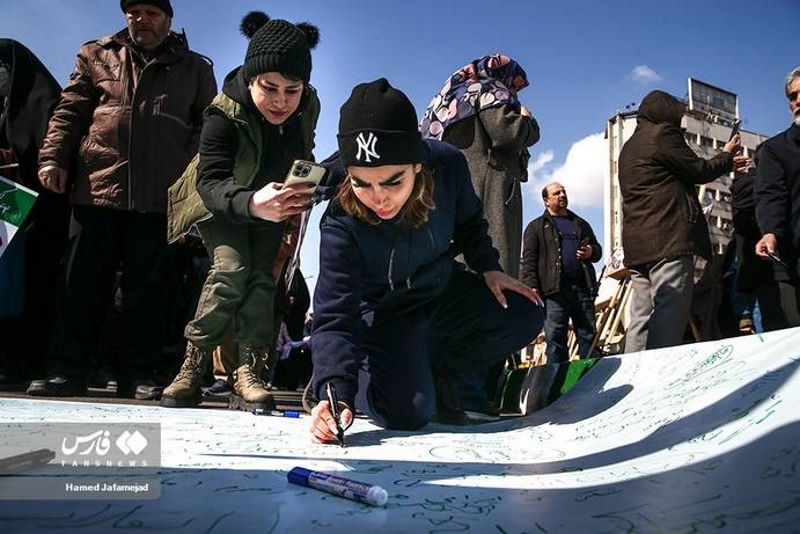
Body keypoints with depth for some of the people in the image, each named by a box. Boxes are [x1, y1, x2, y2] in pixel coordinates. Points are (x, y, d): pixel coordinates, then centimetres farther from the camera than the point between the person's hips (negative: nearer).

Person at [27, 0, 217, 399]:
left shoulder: (195, 69, 15)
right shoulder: (96, 56, 17)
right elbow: (69, 112, 13)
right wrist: (54, 157, -2)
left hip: (159, 201, -1)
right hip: (95, 191, 1)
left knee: (147, 289, 2)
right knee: (83, 284, 2)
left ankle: (138, 374, 10)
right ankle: (67, 369, 11)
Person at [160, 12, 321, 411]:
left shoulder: (308, 107, -20)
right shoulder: (225, 113, -33)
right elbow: (211, 183, -43)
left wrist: (299, 198, 4)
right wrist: (251, 203, -63)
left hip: (271, 202, 4)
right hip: (221, 203, -3)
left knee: (261, 277, -8)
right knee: (231, 269, -21)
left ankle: (248, 375, -7)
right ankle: (192, 368, -10)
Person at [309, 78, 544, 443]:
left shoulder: (449, 166, -24)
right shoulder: (340, 221, -33)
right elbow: (334, 316, -33)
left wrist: (488, 268, -10)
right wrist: (337, 391, -45)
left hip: (443, 288, 5)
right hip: (383, 310, -4)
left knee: (524, 316, -12)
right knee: (408, 412, -21)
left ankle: (437, 370, 6)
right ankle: (366, 373, 13)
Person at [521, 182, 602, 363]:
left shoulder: (580, 224, 25)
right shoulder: (537, 227, 12)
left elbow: (597, 249, 30)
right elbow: (529, 260, 3)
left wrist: (592, 252, 4)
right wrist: (532, 286, -11)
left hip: (582, 286, 4)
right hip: (554, 289, -4)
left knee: (588, 334, 2)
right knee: (555, 336, -6)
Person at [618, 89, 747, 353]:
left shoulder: (629, 147, 28)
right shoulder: (662, 133, 1)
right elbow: (700, 171, 3)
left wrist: (726, 162, 40)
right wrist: (727, 155, 23)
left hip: (637, 245, 9)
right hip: (670, 240, -9)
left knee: (642, 321, 4)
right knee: (669, 320, -14)